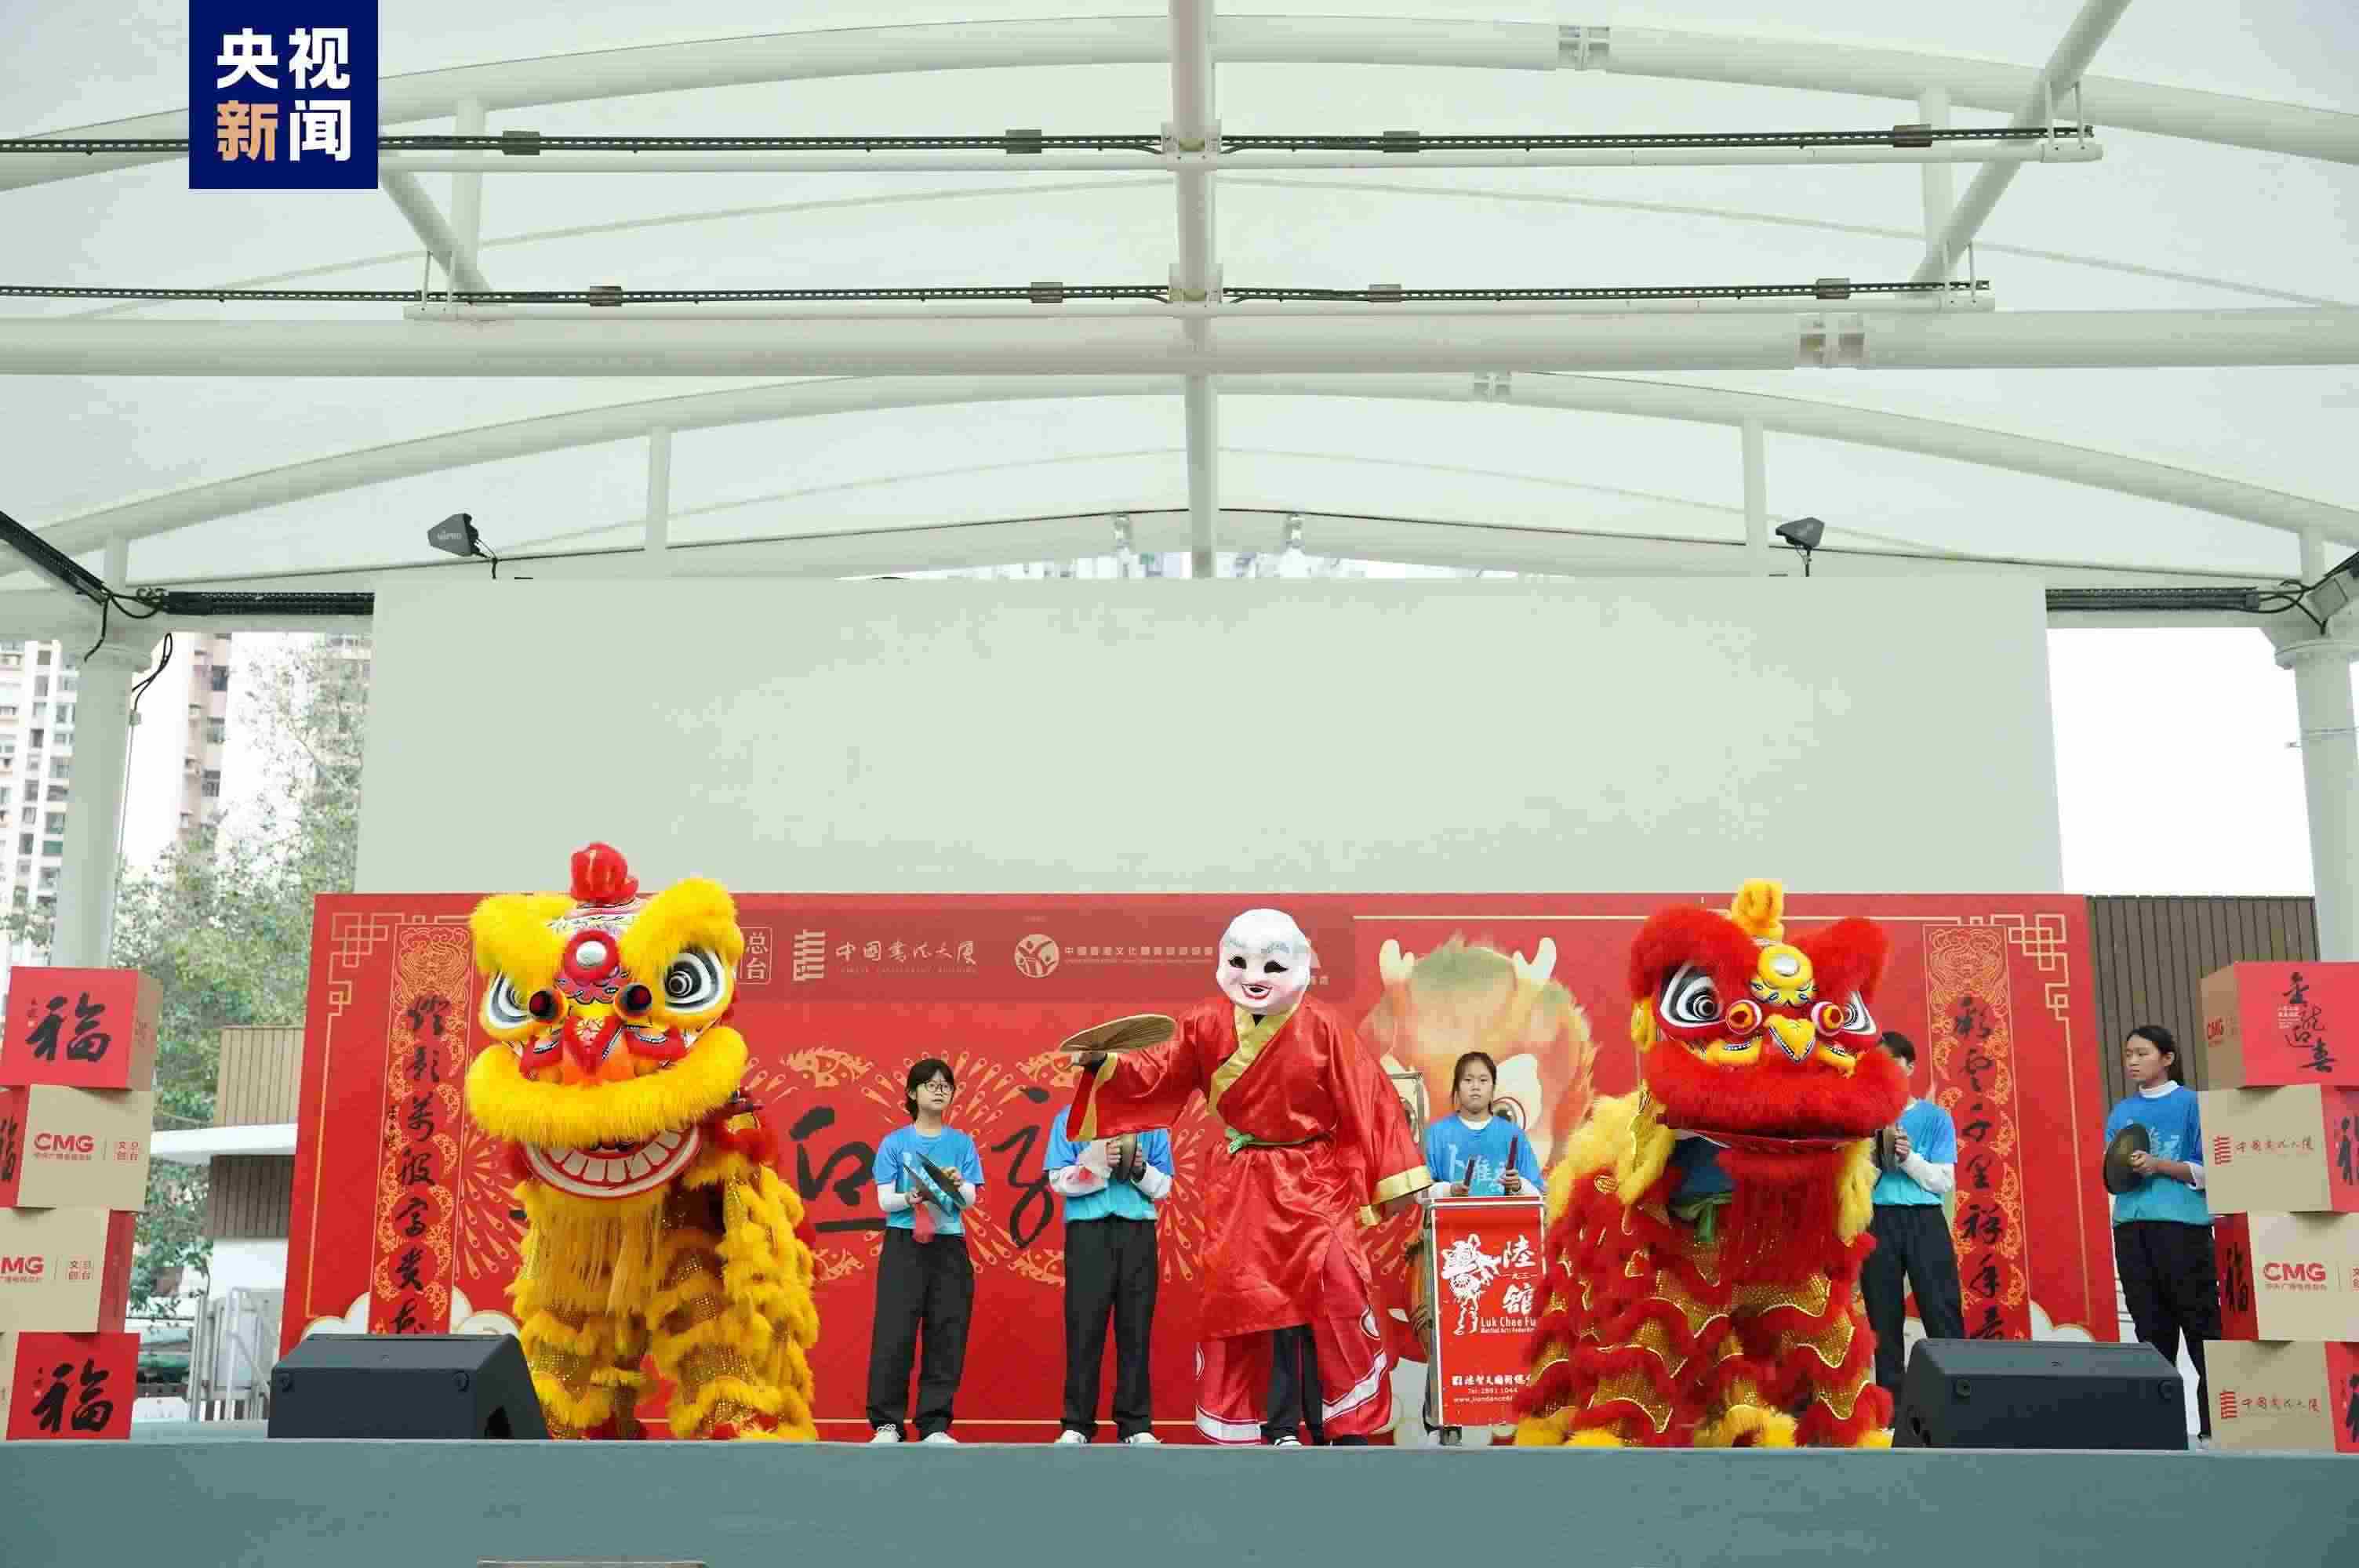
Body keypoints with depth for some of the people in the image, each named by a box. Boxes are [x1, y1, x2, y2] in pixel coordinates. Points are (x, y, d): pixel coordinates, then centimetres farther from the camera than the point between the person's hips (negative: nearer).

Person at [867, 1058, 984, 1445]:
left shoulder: (962, 1143, 8)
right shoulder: (894, 1142, 3)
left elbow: (970, 1201, 2)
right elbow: (884, 1200, -2)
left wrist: (958, 1185, -21)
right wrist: (911, 1198, -23)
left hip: (949, 1247, 2)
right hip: (904, 1245, -2)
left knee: (946, 1337, 1)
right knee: (894, 1334, -6)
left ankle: (934, 1424, 7)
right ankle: (887, 1422, 2)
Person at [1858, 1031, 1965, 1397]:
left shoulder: (1936, 1117, 6)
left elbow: (1944, 1181, 1)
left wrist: (1909, 1157, -14)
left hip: (1924, 1220, -1)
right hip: (1878, 1221, 1)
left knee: (1943, 1314, -6)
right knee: (1884, 1318, 2)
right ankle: (1891, 1401, 7)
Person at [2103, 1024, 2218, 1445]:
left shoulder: (2190, 1103, 0)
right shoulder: (2121, 1112, 15)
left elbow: (2206, 1170, -4)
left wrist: (2158, 1165, -16)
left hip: (2181, 1223, -5)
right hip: (2131, 1226, 5)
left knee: (2201, 1323, -3)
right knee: (2151, 1327, 8)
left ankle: (2216, 1423, 0)